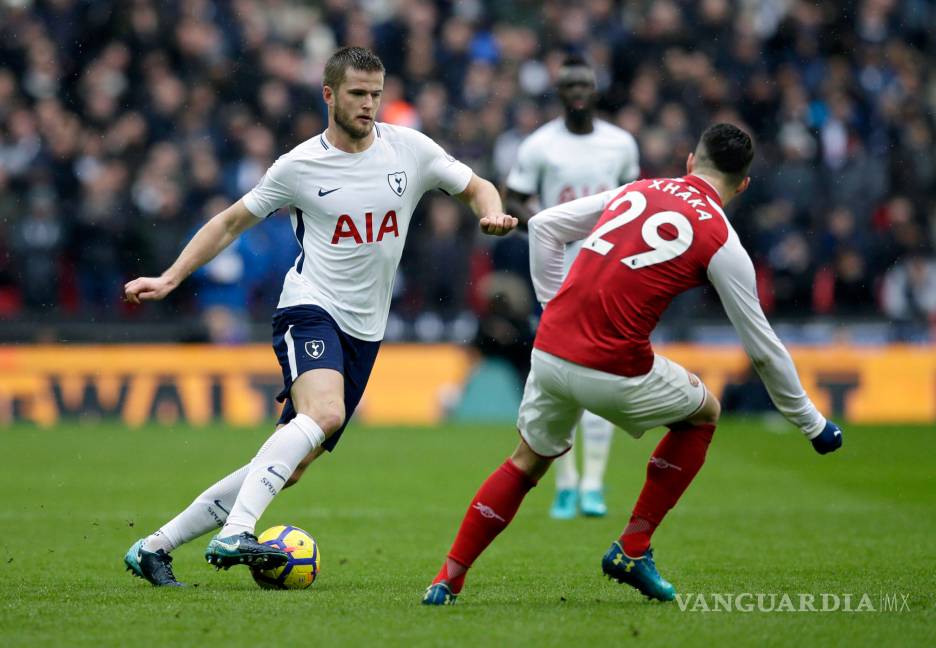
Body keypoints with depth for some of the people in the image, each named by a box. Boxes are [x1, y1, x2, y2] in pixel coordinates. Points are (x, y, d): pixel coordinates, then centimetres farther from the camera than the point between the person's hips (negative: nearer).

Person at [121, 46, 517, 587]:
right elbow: (231, 223, 8)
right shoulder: (299, 167, -3)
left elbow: (477, 187, 15)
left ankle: (155, 547, 10)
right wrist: (169, 280, 2)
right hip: (311, 310, -4)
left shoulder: (409, 149, 3)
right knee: (323, 413, -35)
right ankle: (234, 535, -44)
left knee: (292, 467, 1)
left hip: (364, 331, 4)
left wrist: (493, 214, -9)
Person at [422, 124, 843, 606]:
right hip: (613, 373, -5)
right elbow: (762, 349, 6)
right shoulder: (722, 244, 1)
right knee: (704, 413, 22)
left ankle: (448, 579, 21)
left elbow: (543, 226, 15)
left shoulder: (636, 191, 15)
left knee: (528, 461, 26)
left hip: (549, 351, 5)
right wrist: (811, 423, 17)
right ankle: (632, 551, 20)